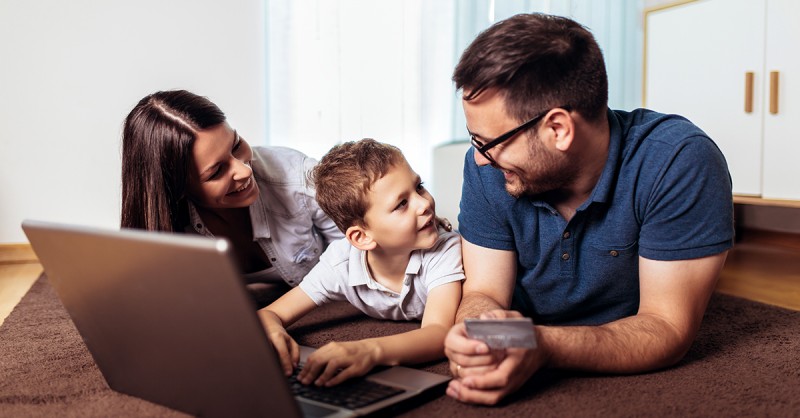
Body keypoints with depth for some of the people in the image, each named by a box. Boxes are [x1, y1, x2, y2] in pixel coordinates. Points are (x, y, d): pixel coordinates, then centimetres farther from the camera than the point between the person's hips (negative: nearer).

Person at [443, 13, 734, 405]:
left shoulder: (679, 162, -23)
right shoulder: (485, 167, -12)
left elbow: (667, 328, -23)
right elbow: (484, 292, -9)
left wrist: (544, 347, -40)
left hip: (640, 384, -3)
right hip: (531, 381, 3)